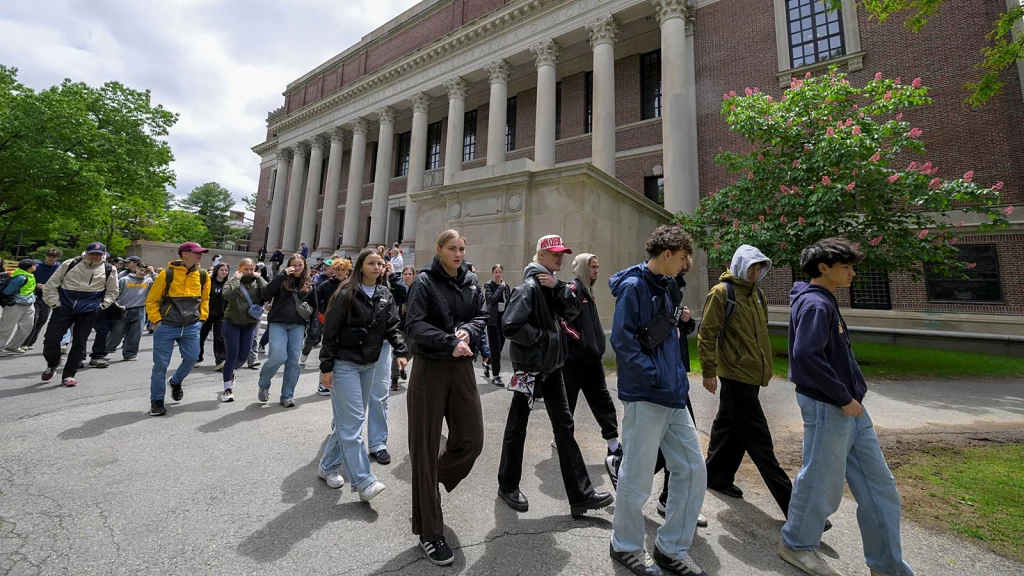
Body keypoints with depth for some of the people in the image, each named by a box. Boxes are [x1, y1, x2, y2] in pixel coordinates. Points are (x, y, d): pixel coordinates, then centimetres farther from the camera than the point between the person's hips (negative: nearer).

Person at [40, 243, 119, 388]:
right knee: (51, 339, -1)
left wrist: (102, 305, 0)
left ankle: (68, 375, 14)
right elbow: (51, 285, 4)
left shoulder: (109, 270, 0)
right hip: (64, 307, 0)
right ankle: (52, 364, 30)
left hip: (89, 311, 0)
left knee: (79, 343, 2)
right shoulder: (70, 264, -2)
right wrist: (54, 303, -1)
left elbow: (112, 292, 11)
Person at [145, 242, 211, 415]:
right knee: (161, 364, 3)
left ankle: (175, 381, 31)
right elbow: (151, 301, 0)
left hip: (191, 326, 3)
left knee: (192, 357, -1)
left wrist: (202, 318, 10)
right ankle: (157, 401, 18)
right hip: (167, 326, -3)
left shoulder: (203, 275, 2)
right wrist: (157, 321, -7)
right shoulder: (166, 274, -8)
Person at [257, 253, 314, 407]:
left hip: (297, 326, 3)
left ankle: (287, 396, 12)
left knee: (293, 361, 2)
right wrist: (283, 275, -17)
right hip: (278, 324, -3)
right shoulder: (282, 281, 2)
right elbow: (265, 295, -15)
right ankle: (263, 384, 15)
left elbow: (314, 306, 22)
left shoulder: (308, 286, 11)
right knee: (279, 357, -15)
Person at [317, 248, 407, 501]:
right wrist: (326, 367, -12)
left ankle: (328, 466, 33)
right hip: (345, 364, -6)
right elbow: (330, 331, -10)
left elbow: (392, 327, 2)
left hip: (369, 365, 6)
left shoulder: (385, 295, 5)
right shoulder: (346, 295, -11)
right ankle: (363, 481, 0)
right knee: (353, 421, -5)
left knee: (349, 420, 15)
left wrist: (401, 351, -13)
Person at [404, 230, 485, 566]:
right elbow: (414, 325, -14)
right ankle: (429, 532, 19)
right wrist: (450, 344, -22)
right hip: (429, 368, -4)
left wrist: (466, 331, -12)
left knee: (471, 440, 5)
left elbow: (481, 316, 9)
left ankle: (432, 483, 38)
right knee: (426, 447, 4)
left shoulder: (471, 281, 9)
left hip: (462, 367, 5)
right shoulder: (424, 281, -6)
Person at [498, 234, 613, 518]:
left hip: (551, 364, 8)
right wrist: (543, 337, -17)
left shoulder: (554, 286, 10)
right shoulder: (530, 286, -17)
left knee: (564, 425, 10)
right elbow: (510, 326, -26)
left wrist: (559, 287, -14)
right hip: (528, 365, -8)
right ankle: (508, 487, 31)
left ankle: (581, 495, 21)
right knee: (517, 427, 9)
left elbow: (572, 311, -1)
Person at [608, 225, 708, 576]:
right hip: (645, 398, -9)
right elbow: (622, 339, -21)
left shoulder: (663, 287, 14)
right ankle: (626, 547, 30)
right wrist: (654, 377, -18)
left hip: (673, 397, 9)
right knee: (637, 478, 6)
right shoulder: (633, 286, -13)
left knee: (692, 471, 13)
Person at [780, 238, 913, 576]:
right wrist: (843, 397, -20)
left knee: (879, 487, 15)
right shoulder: (815, 304, -17)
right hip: (827, 409, -10)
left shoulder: (824, 302, 14)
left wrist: (850, 397, 15)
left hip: (849, 410, 10)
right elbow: (806, 355, -29)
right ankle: (797, 545, 26)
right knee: (821, 486, 6)